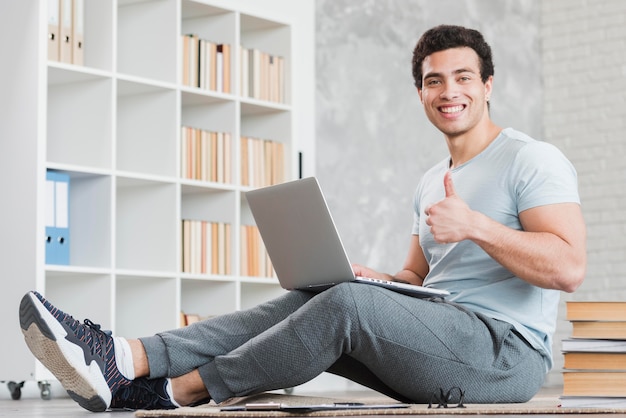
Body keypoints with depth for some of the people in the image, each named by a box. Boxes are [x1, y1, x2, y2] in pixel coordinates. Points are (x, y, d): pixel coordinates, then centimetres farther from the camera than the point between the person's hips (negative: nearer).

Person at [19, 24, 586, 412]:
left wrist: (476, 224, -22)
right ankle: (125, 361, -29)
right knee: (304, 301, -13)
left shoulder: (533, 160, -3)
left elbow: (569, 268, -15)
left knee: (344, 304, -28)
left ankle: (177, 391, -23)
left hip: (508, 349, -7)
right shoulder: (430, 182, 24)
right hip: (438, 339, 7)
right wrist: (376, 280, 4)